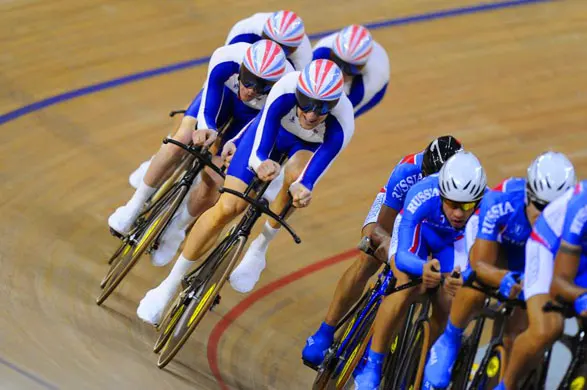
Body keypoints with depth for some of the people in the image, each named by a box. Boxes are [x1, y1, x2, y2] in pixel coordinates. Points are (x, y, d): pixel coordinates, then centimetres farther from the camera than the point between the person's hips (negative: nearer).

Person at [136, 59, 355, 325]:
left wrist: (302, 188, -61)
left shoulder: (343, 125, -37)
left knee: (296, 174, -36)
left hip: (309, 146, 0)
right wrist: (261, 164, -61)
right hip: (269, 132, 0)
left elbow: (311, 176, -38)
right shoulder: (286, 90, -38)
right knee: (227, 208, -14)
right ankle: (170, 285, 1)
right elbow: (259, 151, -39)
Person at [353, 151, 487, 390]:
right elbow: (403, 255, -46)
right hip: (417, 228, -2)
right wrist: (423, 267, -69)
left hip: (455, 241, 2)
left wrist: (465, 278, -63)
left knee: (445, 309, -16)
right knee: (407, 287, -29)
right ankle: (371, 366, -16)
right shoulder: (422, 196, -43)